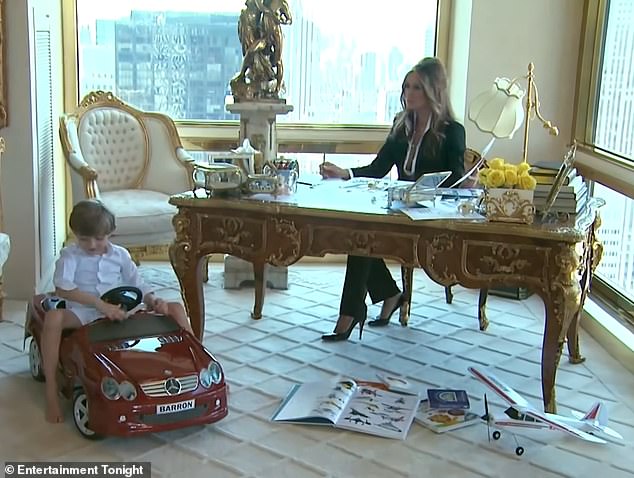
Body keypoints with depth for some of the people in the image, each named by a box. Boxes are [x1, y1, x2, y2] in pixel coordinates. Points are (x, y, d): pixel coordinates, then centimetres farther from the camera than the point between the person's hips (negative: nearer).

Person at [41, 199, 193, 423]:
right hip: (83, 313, -3)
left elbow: (137, 285, 11)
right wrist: (101, 305, -30)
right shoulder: (70, 255, -2)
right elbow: (63, 288, -20)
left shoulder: (120, 255, 11)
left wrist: (154, 301, -13)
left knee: (175, 308, -6)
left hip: (121, 312, 4)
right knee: (53, 317, -39)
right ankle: (51, 393, -30)